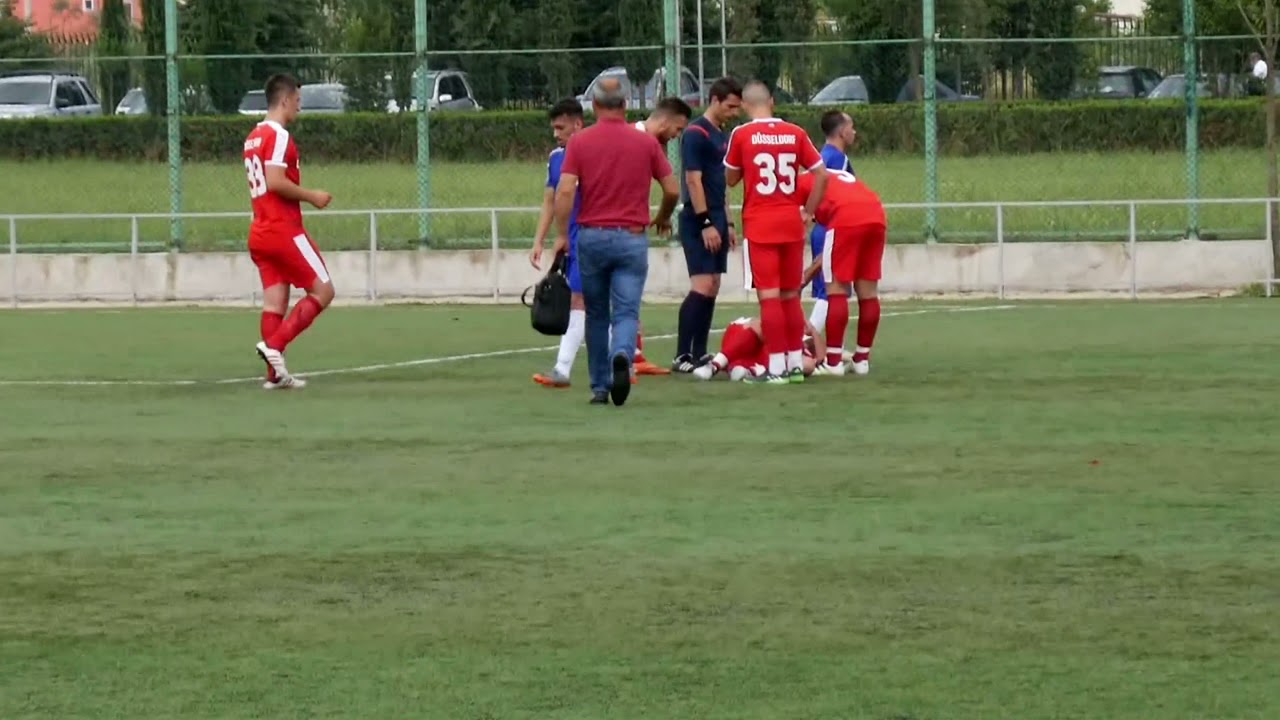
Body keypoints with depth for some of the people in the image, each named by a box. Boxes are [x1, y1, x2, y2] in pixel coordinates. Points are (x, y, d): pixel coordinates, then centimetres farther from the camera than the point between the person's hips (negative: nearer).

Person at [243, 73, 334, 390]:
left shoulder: (254, 137, 16)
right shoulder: (279, 136, -13)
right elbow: (275, 182, -23)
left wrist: (304, 197, 19)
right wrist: (311, 197, -11)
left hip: (259, 232, 9)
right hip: (285, 231, -9)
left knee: (274, 301, 6)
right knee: (323, 291, -2)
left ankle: (275, 373, 2)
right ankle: (273, 345, -13)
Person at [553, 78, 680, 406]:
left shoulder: (580, 142, -1)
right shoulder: (646, 142, 1)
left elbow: (565, 191, -10)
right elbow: (672, 190, 3)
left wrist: (562, 234, -3)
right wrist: (663, 218, 23)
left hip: (591, 235, 1)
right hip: (631, 238, -1)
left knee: (597, 315, 14)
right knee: (626, 312, -3)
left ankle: (600, 387, 19)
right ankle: (622, 357, -35)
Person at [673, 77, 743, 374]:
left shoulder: (721, 136, 16)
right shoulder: (696, 134, -12)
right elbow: (693, 180, -17)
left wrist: (726, 223, 20)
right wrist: (706, 223, -19)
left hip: (715, 222, 9)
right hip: (698, 223, -9)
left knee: (713, 287, 8)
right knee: (702, 286, -14)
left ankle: (699, 354, 11)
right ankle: (682, 356, -14)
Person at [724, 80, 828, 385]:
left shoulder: (741, 135, -5)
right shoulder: (795, 133, 3)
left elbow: (730, 179, 6)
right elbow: (821, 174, 3)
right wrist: (808, 212, 9)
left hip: (759, 225, -3)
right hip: (791, 223, 3)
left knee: (769, 296, -4)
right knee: (791, 296, 13)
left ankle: (776, 368, -8)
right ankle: (795, 364, 16)